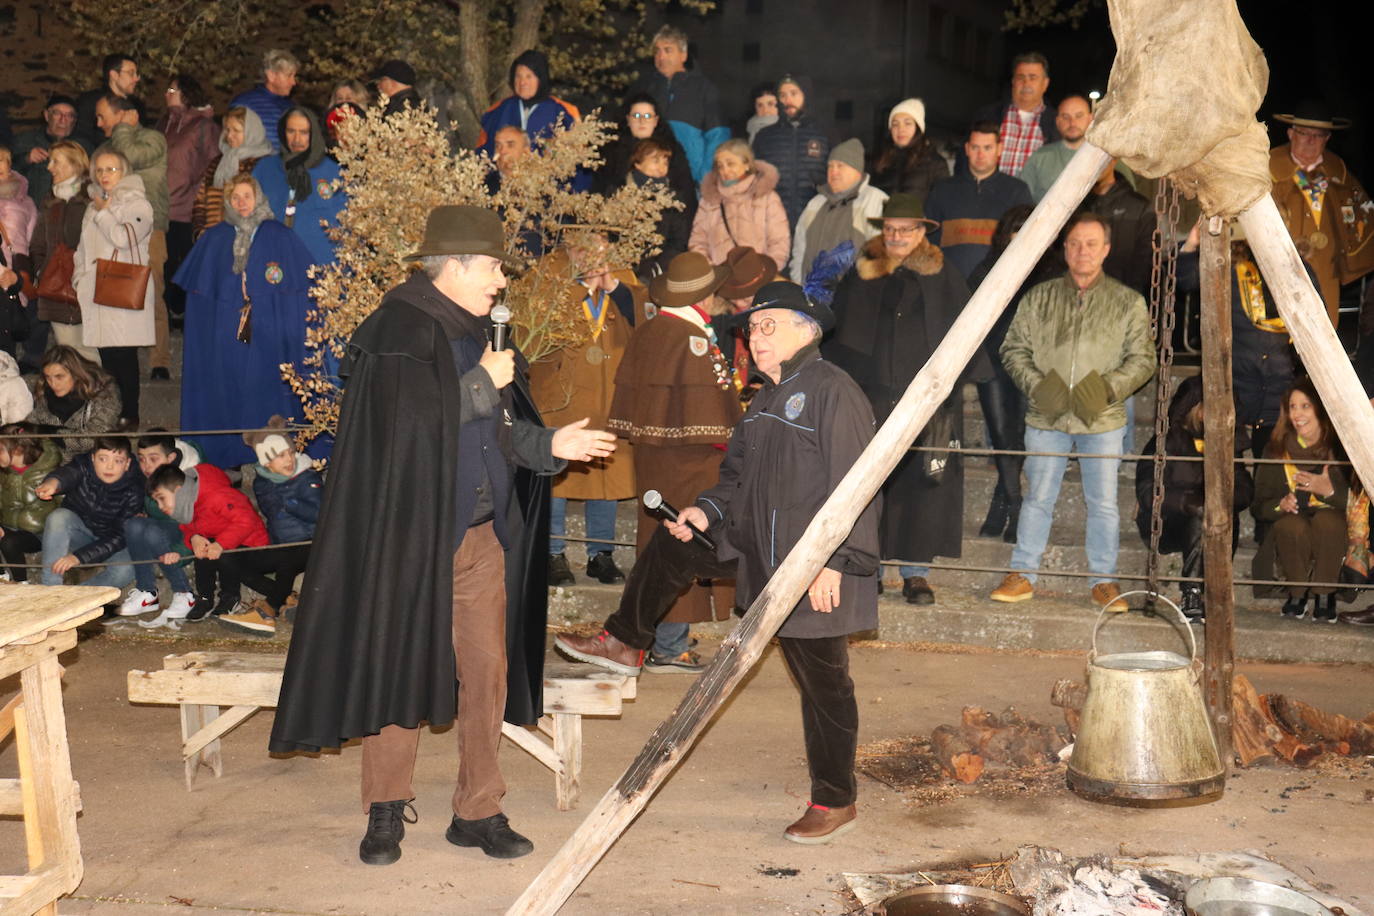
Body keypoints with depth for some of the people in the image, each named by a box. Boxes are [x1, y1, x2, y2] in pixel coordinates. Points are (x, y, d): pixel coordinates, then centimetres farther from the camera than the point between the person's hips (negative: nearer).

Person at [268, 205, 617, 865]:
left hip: (481, 536, 7)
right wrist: (484, 384, -12)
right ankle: (386, 812, 17)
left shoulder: (477, 335, 14)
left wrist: (550, 444, -2)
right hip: (412, 534, -7)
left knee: (488, 671, 6)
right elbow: (410, 422, -22)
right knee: (397, 668, 3)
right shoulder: (398, 333, -10)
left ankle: (477, 811, 17)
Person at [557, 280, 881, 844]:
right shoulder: (766, 398, 14)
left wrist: (832, 562, -24)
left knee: (823, 682, 2)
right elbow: (739, 476, 19)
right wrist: (706, 511, 0)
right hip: (759, 551, 9)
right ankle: (625, 644, 27)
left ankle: (836, 803, 17)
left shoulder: (833, 391, -14)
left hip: (818, 570, -8)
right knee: (673, 544, 10)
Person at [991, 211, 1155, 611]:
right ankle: (1022, 576, 14)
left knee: (1103, 502, 3)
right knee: (1037, 498, 6)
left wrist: (1109, 387, -12)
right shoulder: (1038, 298, 8)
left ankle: (1104, 581, 14)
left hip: (1102, 418, -1)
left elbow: (1142, 359, 4)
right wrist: (1036, 384, -8)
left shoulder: (1128, 302, 4)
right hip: (1046, 416, 1)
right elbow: (1014, 349, 9)